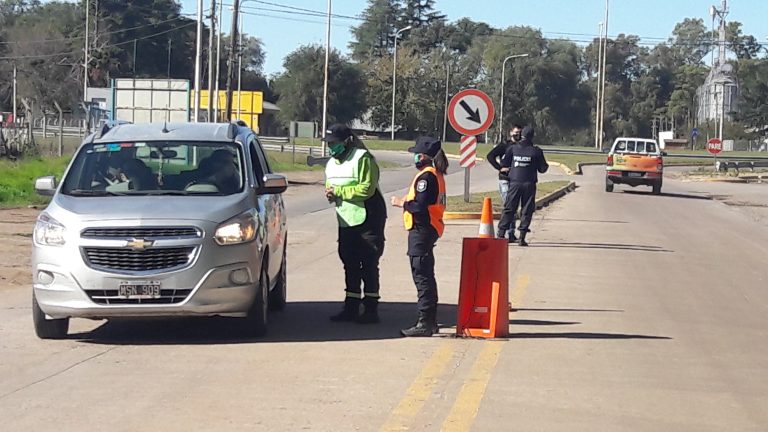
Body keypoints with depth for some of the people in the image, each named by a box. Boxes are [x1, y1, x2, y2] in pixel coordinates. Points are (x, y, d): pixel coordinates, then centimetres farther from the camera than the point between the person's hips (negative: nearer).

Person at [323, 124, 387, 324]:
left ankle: (371, 310, 0)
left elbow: (367, 189, -23)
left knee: (369, 265, -4)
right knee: (350, 265, 11)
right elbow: (332, 187, 22)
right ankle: (351, 308, 18)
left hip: (368, 219, -8)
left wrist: (339, 191, -20)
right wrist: (331, 194, -3)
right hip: (346, 220, 8)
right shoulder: (332, 163, 13)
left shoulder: (363, 159, -15)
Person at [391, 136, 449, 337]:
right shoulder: (437, 175, 14)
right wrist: (407, 200, 10)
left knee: (422, 276, -8)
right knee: (426, 276, 17)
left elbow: (419, 206, -24)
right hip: (431, 229, 10)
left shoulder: (426, 176, -17)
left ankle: (425, 323, -8)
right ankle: (430, 320, 23)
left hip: (421, 230, -10)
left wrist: (402, 202, -9)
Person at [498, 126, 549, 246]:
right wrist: (546, 165, 23)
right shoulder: (536, 151, -4)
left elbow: (504, 164, 4)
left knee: (509, 208, 7)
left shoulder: (512, 148, 0)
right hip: (529, 184, -2)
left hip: (514, 183, 2)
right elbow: (542, 169, 2)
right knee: (527, 210, 4)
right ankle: (522, 237, -2)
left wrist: (506, 169, 25)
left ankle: (501, 233, 2)